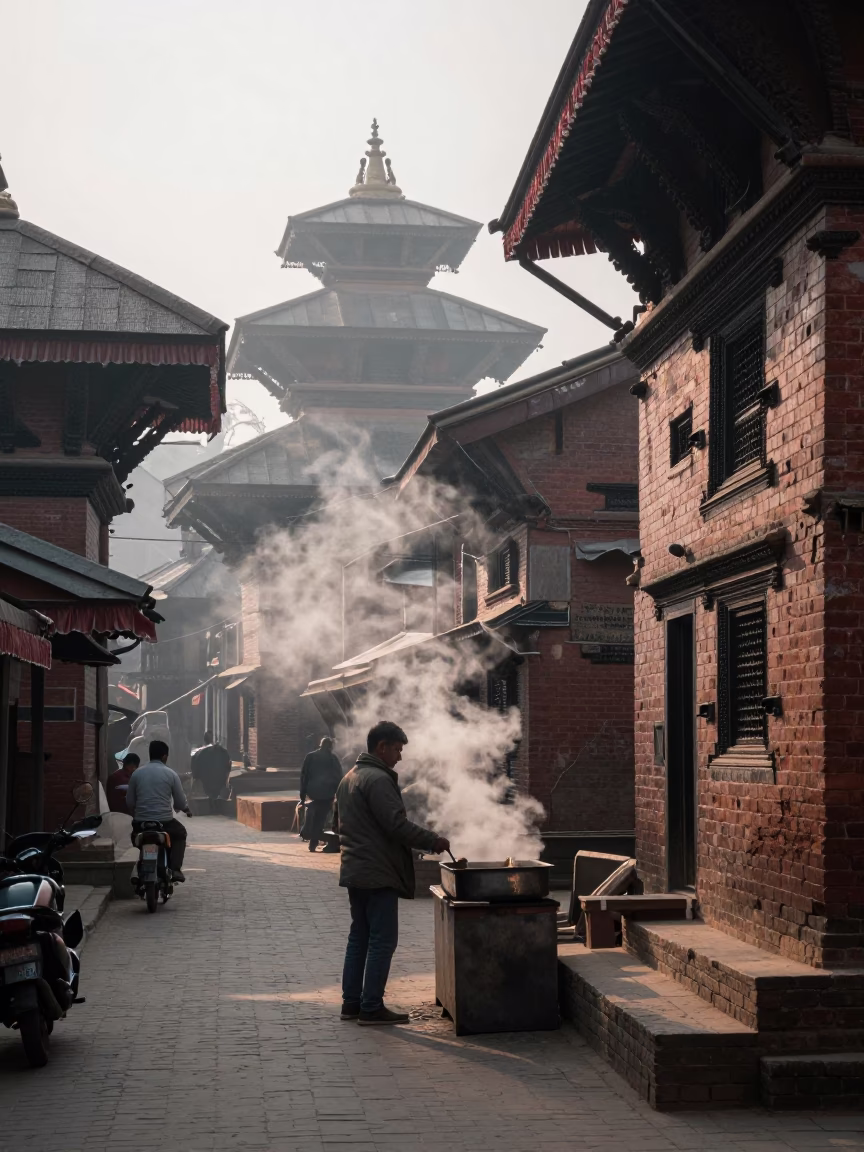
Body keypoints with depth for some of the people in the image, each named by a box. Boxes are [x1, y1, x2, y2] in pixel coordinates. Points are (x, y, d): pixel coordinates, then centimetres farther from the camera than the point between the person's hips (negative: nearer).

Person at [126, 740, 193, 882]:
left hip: (140, 823, 2)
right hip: (164, 821, -2)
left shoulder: (137, 774, 4)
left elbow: (129, 803, 7)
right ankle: (175, 869, 13)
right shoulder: (171, 774, -2)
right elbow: (181, 803, 1)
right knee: (180, 833, 29)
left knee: (136, 836, 35)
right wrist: (186, 809, 24)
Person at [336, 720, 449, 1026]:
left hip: (354, 871, 10)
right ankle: (371, 1008, -3)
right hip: (378, 874, -10)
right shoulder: (378, 779, -17)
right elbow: (397, 825, -22)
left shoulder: (349, 778, 16)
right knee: (382, 941, -4)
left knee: (359, 937, 14)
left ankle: (351, 1002, 18)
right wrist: (433, 841, -12)